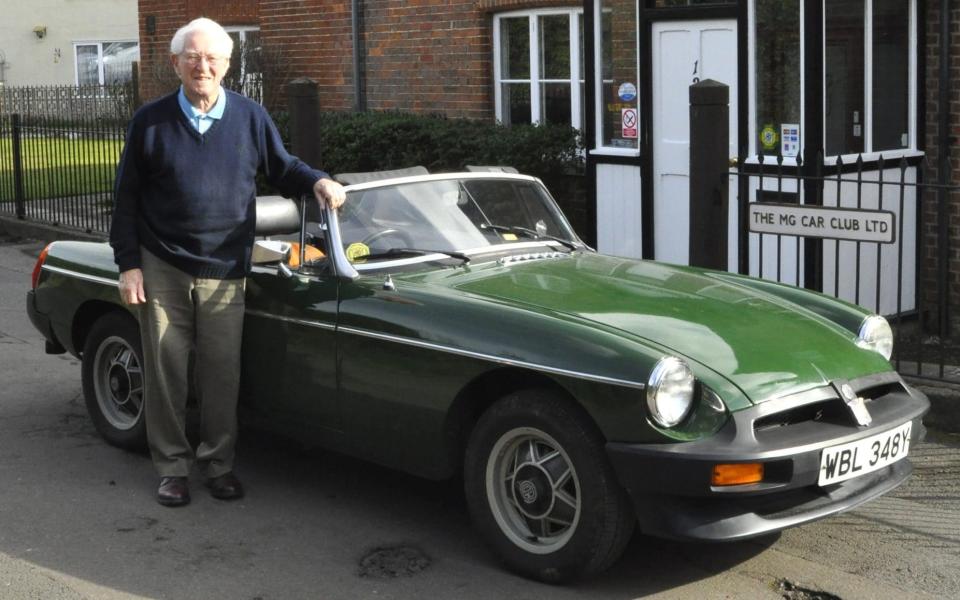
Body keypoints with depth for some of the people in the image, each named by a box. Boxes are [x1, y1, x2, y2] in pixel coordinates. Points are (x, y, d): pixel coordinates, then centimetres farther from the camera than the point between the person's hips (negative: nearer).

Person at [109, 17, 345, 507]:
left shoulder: (250, 117, 2)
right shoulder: (151, 122, -1)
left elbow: (281, 169, 14)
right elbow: (126, 200, 2)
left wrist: (318, 181, -7)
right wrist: (128, 265, -3)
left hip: (225, 273, 1)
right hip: (161, 271, -1)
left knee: (222, 373, 5)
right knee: (166, 373, 4)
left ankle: (219, 462, 20)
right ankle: (171, 466, 17)